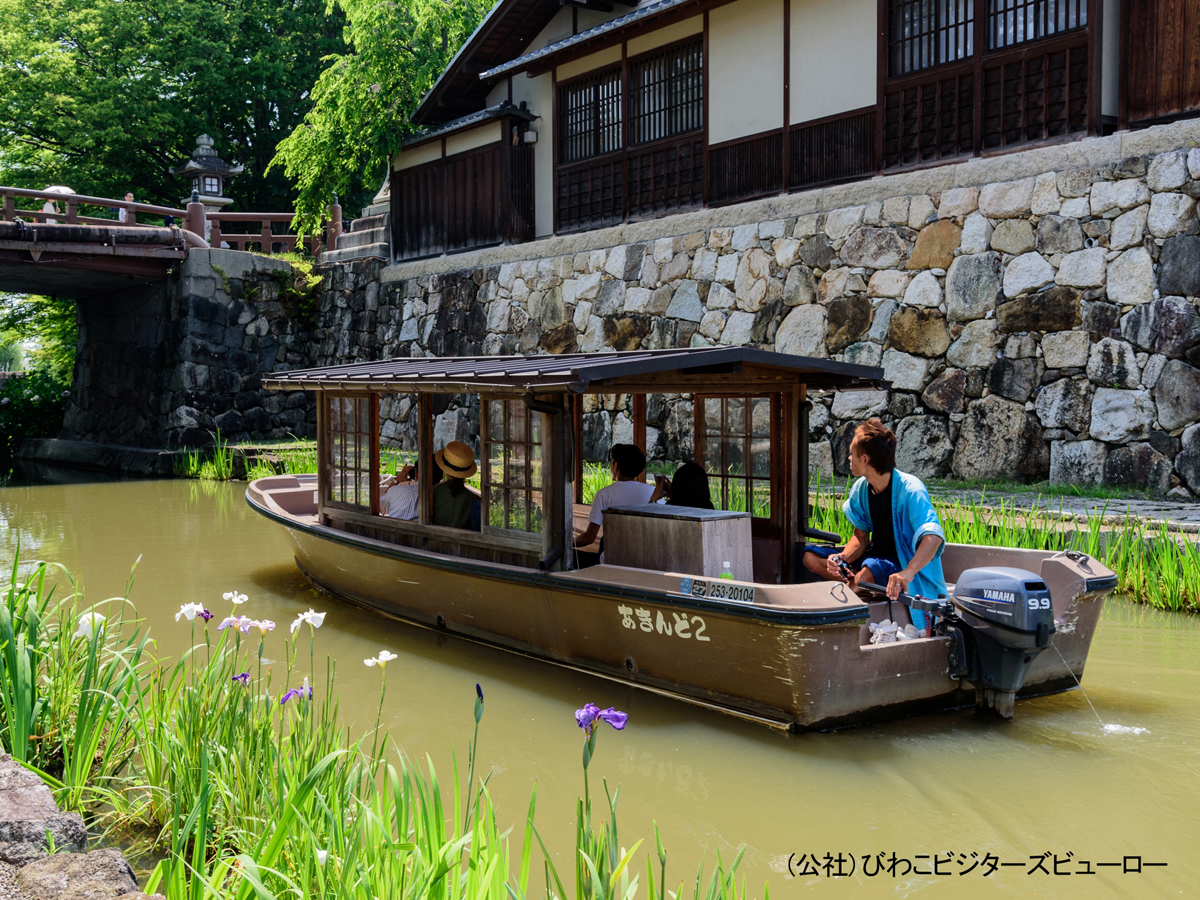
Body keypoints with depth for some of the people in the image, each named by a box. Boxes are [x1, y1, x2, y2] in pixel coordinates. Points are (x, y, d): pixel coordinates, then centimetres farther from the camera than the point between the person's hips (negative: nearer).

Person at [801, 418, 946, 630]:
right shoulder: (861, 489, -1)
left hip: (910, 563, -8)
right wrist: (843, 557, -21)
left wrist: (908, 573, -55)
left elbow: (934, 536, -38)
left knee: (870, 570, -40)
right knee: (811, 556, -6)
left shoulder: (909, 489, -24)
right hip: (877, 555, 8)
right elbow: (861, 536, 3)